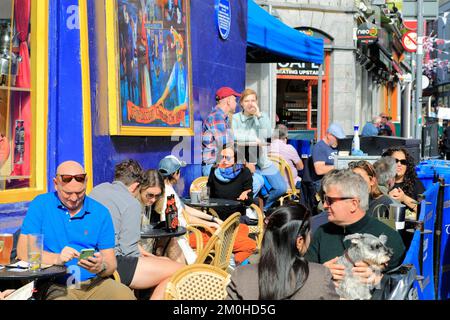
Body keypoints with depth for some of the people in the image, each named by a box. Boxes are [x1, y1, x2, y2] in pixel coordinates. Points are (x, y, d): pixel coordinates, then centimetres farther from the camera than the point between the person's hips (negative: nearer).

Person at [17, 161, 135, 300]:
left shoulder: (100, 212, 7)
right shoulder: (41, 205, 2)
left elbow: (111, 261, 6)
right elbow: (23, 251, -6)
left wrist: (101, 267, -19)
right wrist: (56, 258, -22)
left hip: (94, 282, 2)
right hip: (56, 286, -2)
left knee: (126, 295, -27)